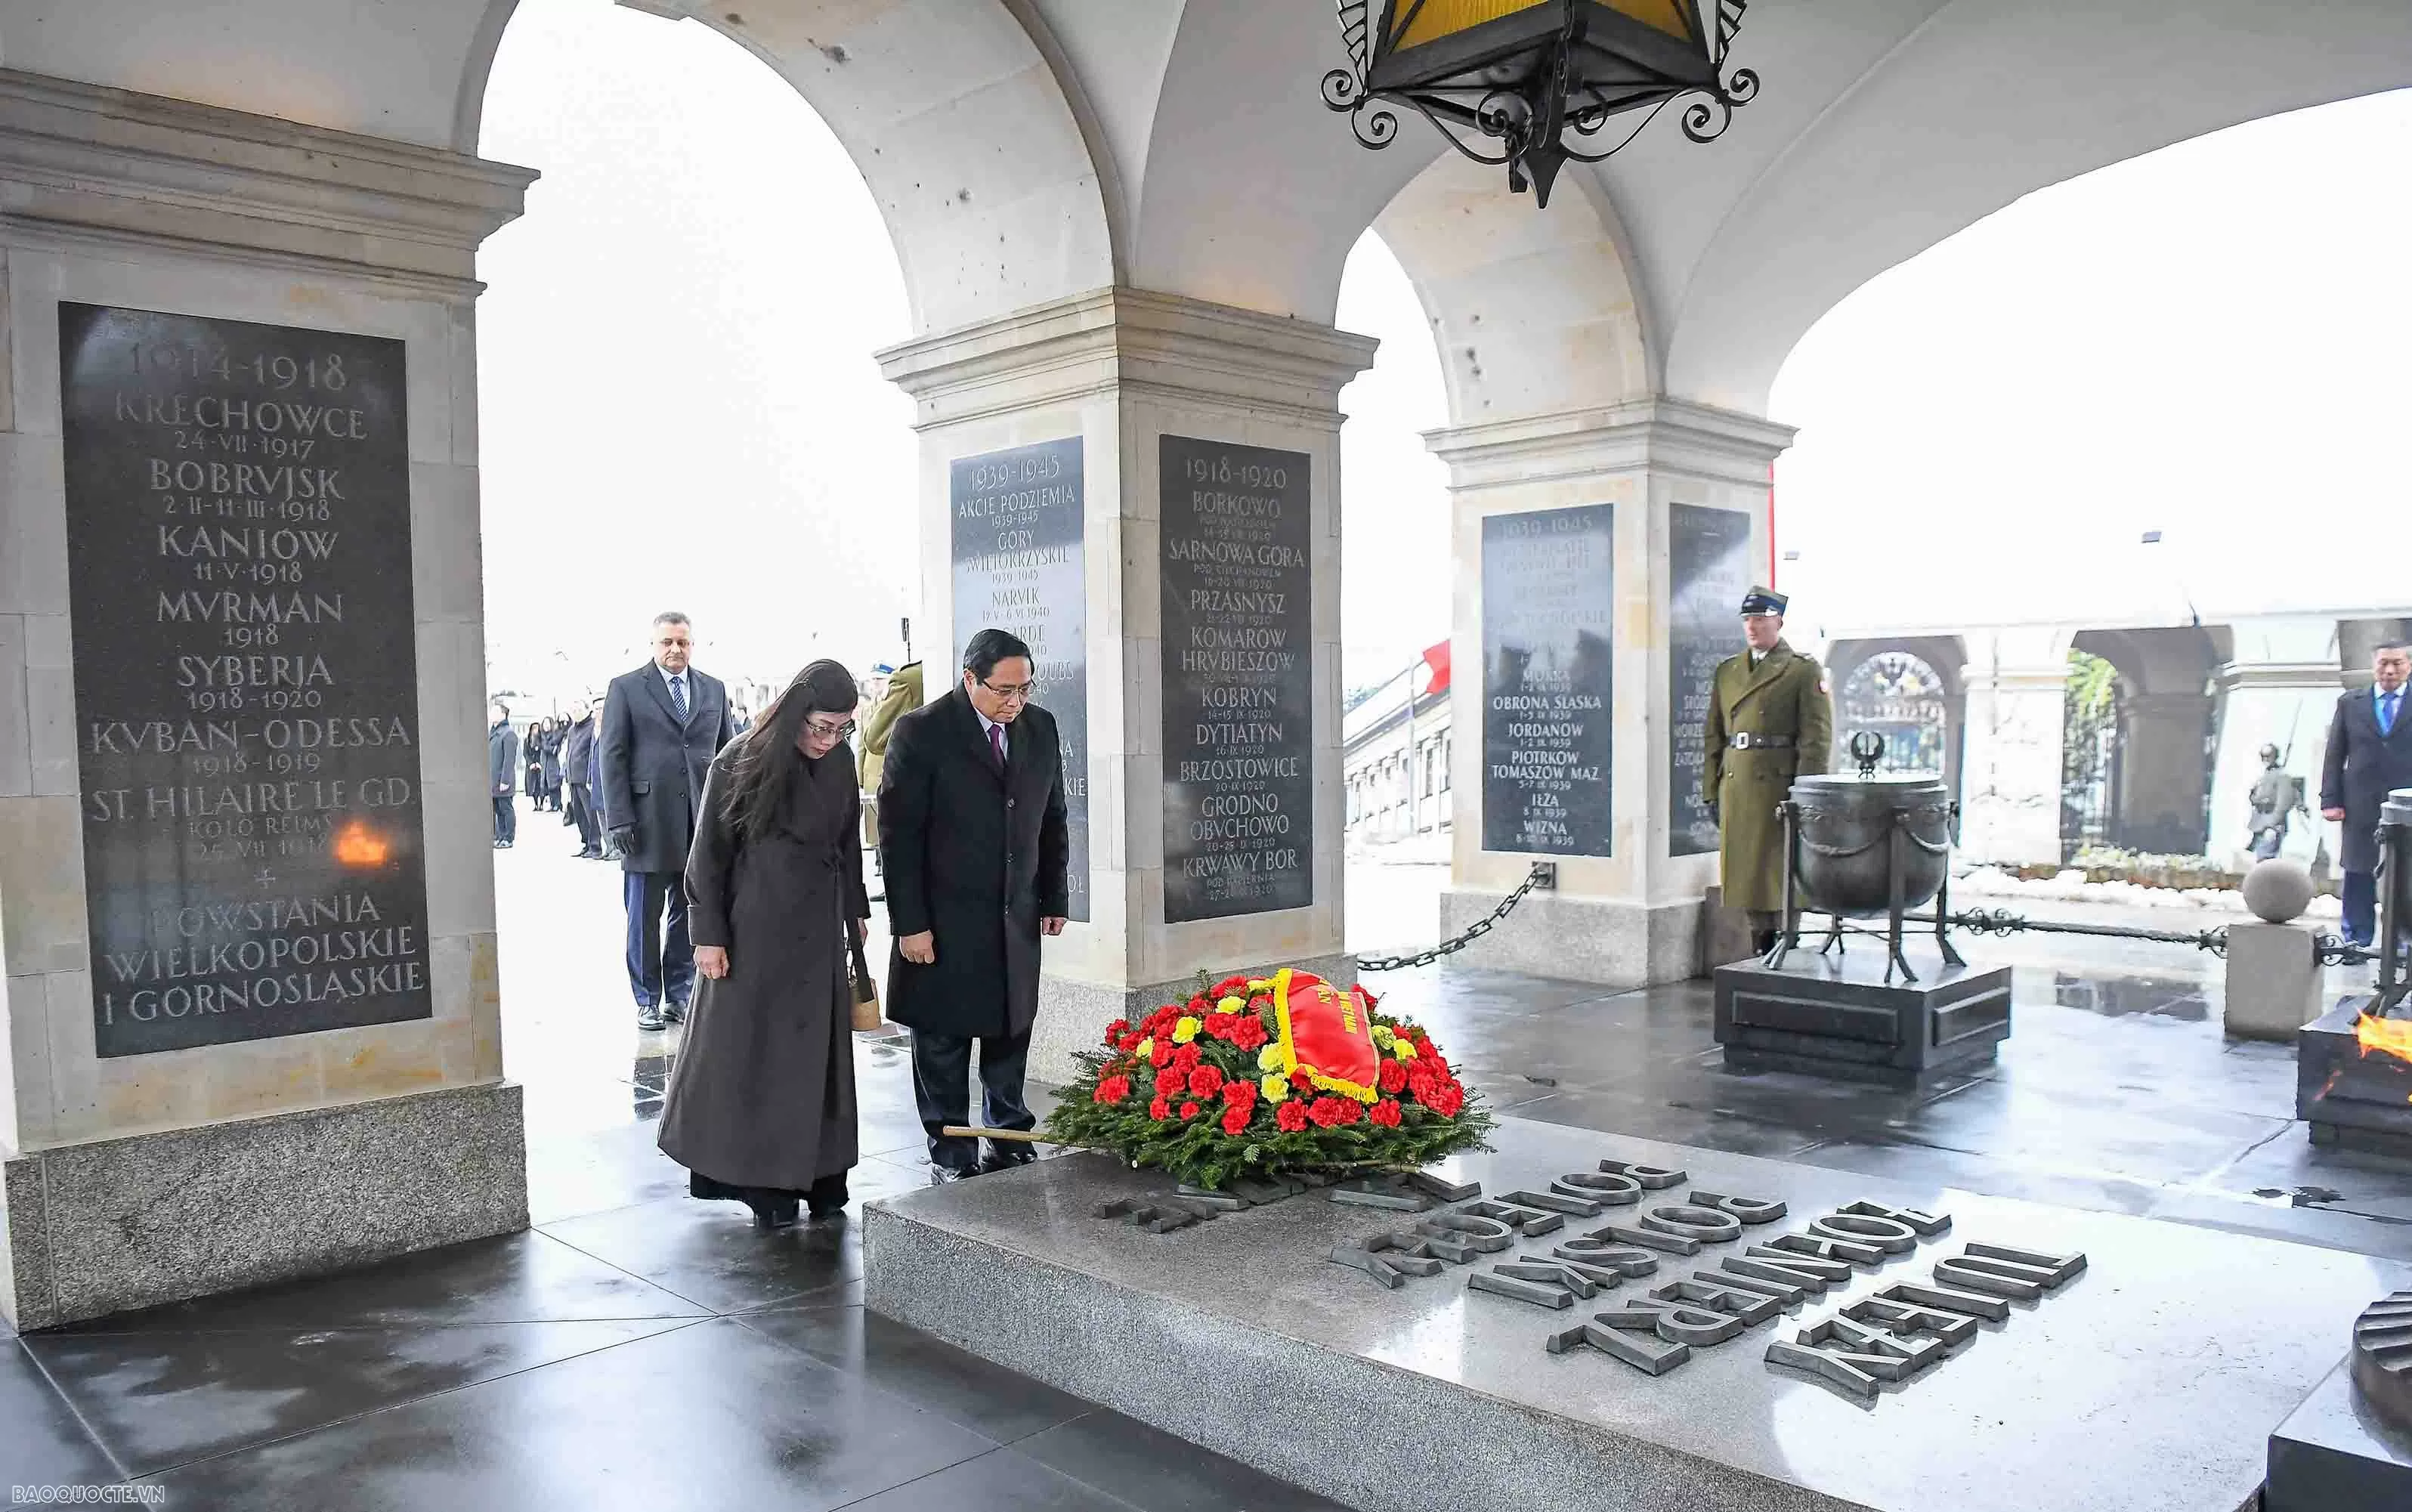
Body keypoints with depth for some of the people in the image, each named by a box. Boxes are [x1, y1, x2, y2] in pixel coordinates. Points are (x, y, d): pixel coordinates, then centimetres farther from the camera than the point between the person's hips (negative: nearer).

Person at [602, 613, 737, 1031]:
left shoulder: (714, 690, 12)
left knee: (690, 912, 9)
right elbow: (613, 756, -2)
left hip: (701, 822, 3)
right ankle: (647, 1000, 15)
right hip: (649, 821, -3)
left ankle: (679, 994, 20)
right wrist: (620, 819, -9)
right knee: (645, 916, 4)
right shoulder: (625, 688, 1)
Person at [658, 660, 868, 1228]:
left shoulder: (840, 762, 2)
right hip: (755, 930, -5)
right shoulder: (741, 764, -12)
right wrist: (708, 934, -10)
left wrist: (856, 909, 15)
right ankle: (759, 1180, 17)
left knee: (817, 1049, 9)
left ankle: (818, 1176, 18)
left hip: (819, 930, 5)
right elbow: (709, 855, -9)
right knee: (746, 1049, 5)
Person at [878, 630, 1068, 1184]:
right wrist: (910, 924, -13)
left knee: (1010, 1034, 12)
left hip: (1016, 920, 4)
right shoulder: (920, 732, -11)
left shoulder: (1040, 727, 4)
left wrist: (1055, 898, 10)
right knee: (943, 1044, 6)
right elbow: (899, 835, -11)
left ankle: (1011, 1142, 26)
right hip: (944, 923, -4)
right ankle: (951, 1157, 19)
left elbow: (1052, 819, 13)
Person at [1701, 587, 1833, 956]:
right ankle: (1760, 956, 17)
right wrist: (1711, 792, 9)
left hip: (1779, 787, -5)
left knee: (1782, 876, -2)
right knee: (1748, 873, 8)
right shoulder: (1727, 671, 15)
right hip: (1735, 788, 5)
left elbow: (1817, 738, -7)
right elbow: (1714, 736, 15)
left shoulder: (1805, 671, -1)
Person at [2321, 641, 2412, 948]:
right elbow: (2334, 756, 7)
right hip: (2361, 809, 1)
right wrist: (2330, 800, -1)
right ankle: (2356, 942, 13)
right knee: (2358, 876, 6)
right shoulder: (2350, 704, 9)